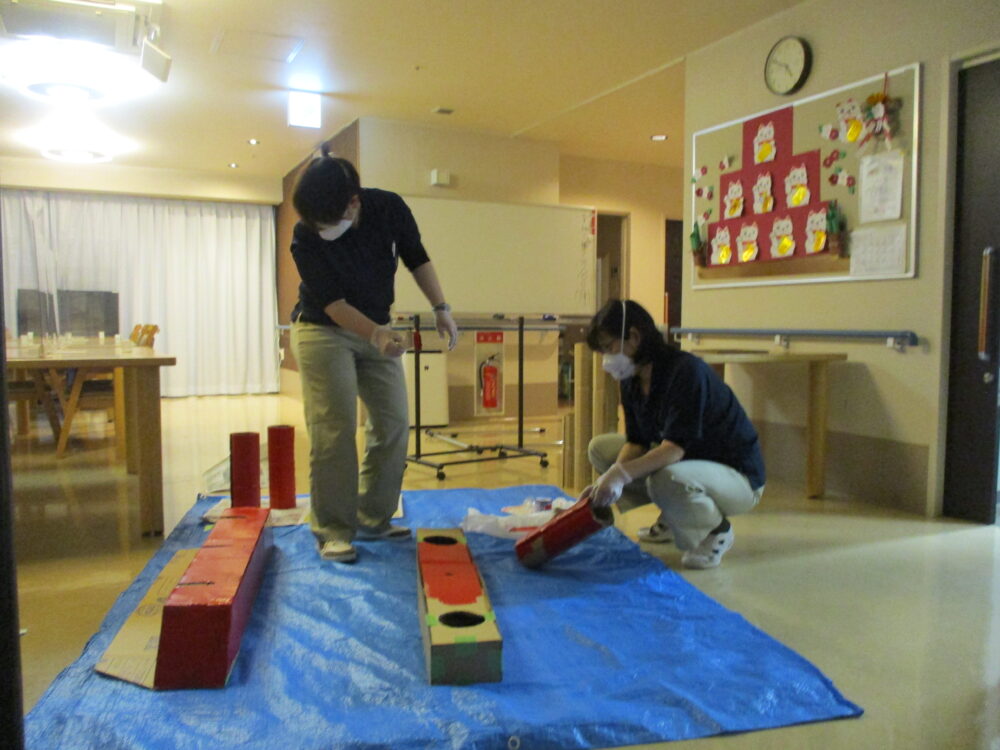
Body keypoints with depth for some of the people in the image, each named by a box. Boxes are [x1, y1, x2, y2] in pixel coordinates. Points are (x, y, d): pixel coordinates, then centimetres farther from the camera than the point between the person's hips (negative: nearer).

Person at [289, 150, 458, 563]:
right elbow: (332, 302, -25)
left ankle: (372, 519, 16)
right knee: (334, 429, -13)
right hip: (322, 330, -4)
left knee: (394, 424, 4)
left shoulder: (389, 208, -16)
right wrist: (377, 335, -41)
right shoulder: (305, 238, -24)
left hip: (376, 329, 5)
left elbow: (416, 258, 0)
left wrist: (441, 308, -7)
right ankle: (333, 530, -2)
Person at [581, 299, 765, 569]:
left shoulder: (686, 371, -27)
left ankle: (717, 530, -6)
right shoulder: (631, 381, -1)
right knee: (600, 448, 0)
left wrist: (621, 474, -41)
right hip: (685, 463, 8)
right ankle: (670, 517, 12)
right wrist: (608, 481, -20)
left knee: (666, 480, -40)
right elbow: (635, 442, -2)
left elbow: (676, 447, -32)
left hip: (739, 477, -8)